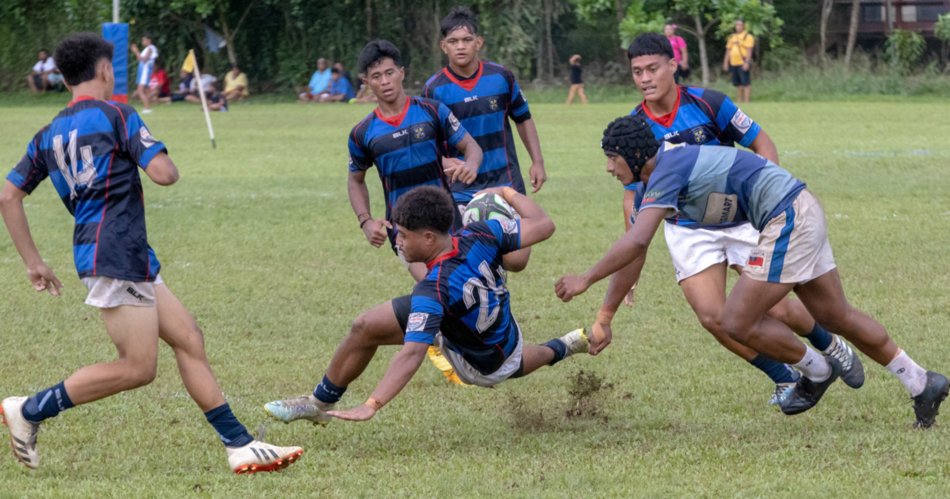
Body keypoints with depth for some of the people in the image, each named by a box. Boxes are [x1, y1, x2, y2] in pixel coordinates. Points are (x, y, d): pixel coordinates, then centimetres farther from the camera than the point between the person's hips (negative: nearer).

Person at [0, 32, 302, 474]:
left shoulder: (49, 135, 16)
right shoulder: (116, 115, -6)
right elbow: (164, 173, -13)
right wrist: (158, 155, 11)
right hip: (115, 256, -9)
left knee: (188, 339, 8)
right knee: (137, 368, -7)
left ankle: (239, 445, 4)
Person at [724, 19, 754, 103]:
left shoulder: (748, 36, -2)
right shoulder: (732, 37, 20)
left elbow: (749, 50, -10)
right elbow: (728, 50, 22)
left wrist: (747, 62, -19)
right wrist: (726, 62, 15)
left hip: (743, 64, -7)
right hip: (734, 64, 7)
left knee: (745, 83, -10)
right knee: (737, 84, 8)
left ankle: (746, 102, -14)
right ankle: (739, 101, 14)